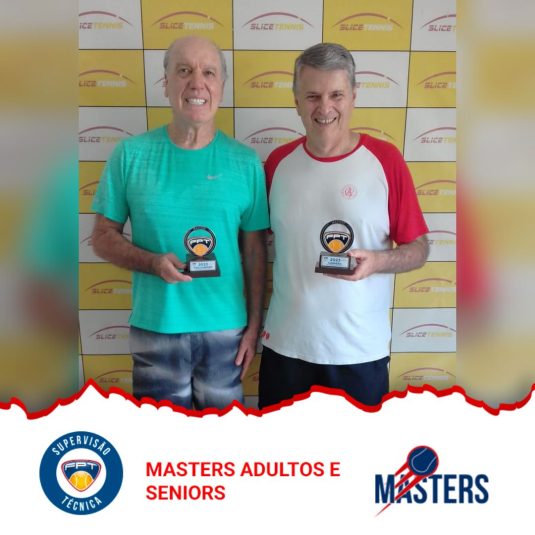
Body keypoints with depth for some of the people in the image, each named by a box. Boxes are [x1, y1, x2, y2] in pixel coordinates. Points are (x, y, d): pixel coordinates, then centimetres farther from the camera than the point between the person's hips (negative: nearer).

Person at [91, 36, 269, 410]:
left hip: (226, 328, 1)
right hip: (154, 328, 0)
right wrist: (153, 263, -18)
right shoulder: (131, 154, -4)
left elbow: (255, 251, 2)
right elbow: (104, 236, 1)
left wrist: (255, 325, 1)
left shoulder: (245, 162, -3)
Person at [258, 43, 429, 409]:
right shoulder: (278, 161, 0)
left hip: (361, 348, -2)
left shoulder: (385, 159, -8)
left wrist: (376, 261, -23)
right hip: (286, 343, 3)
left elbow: (419, 249, -3)